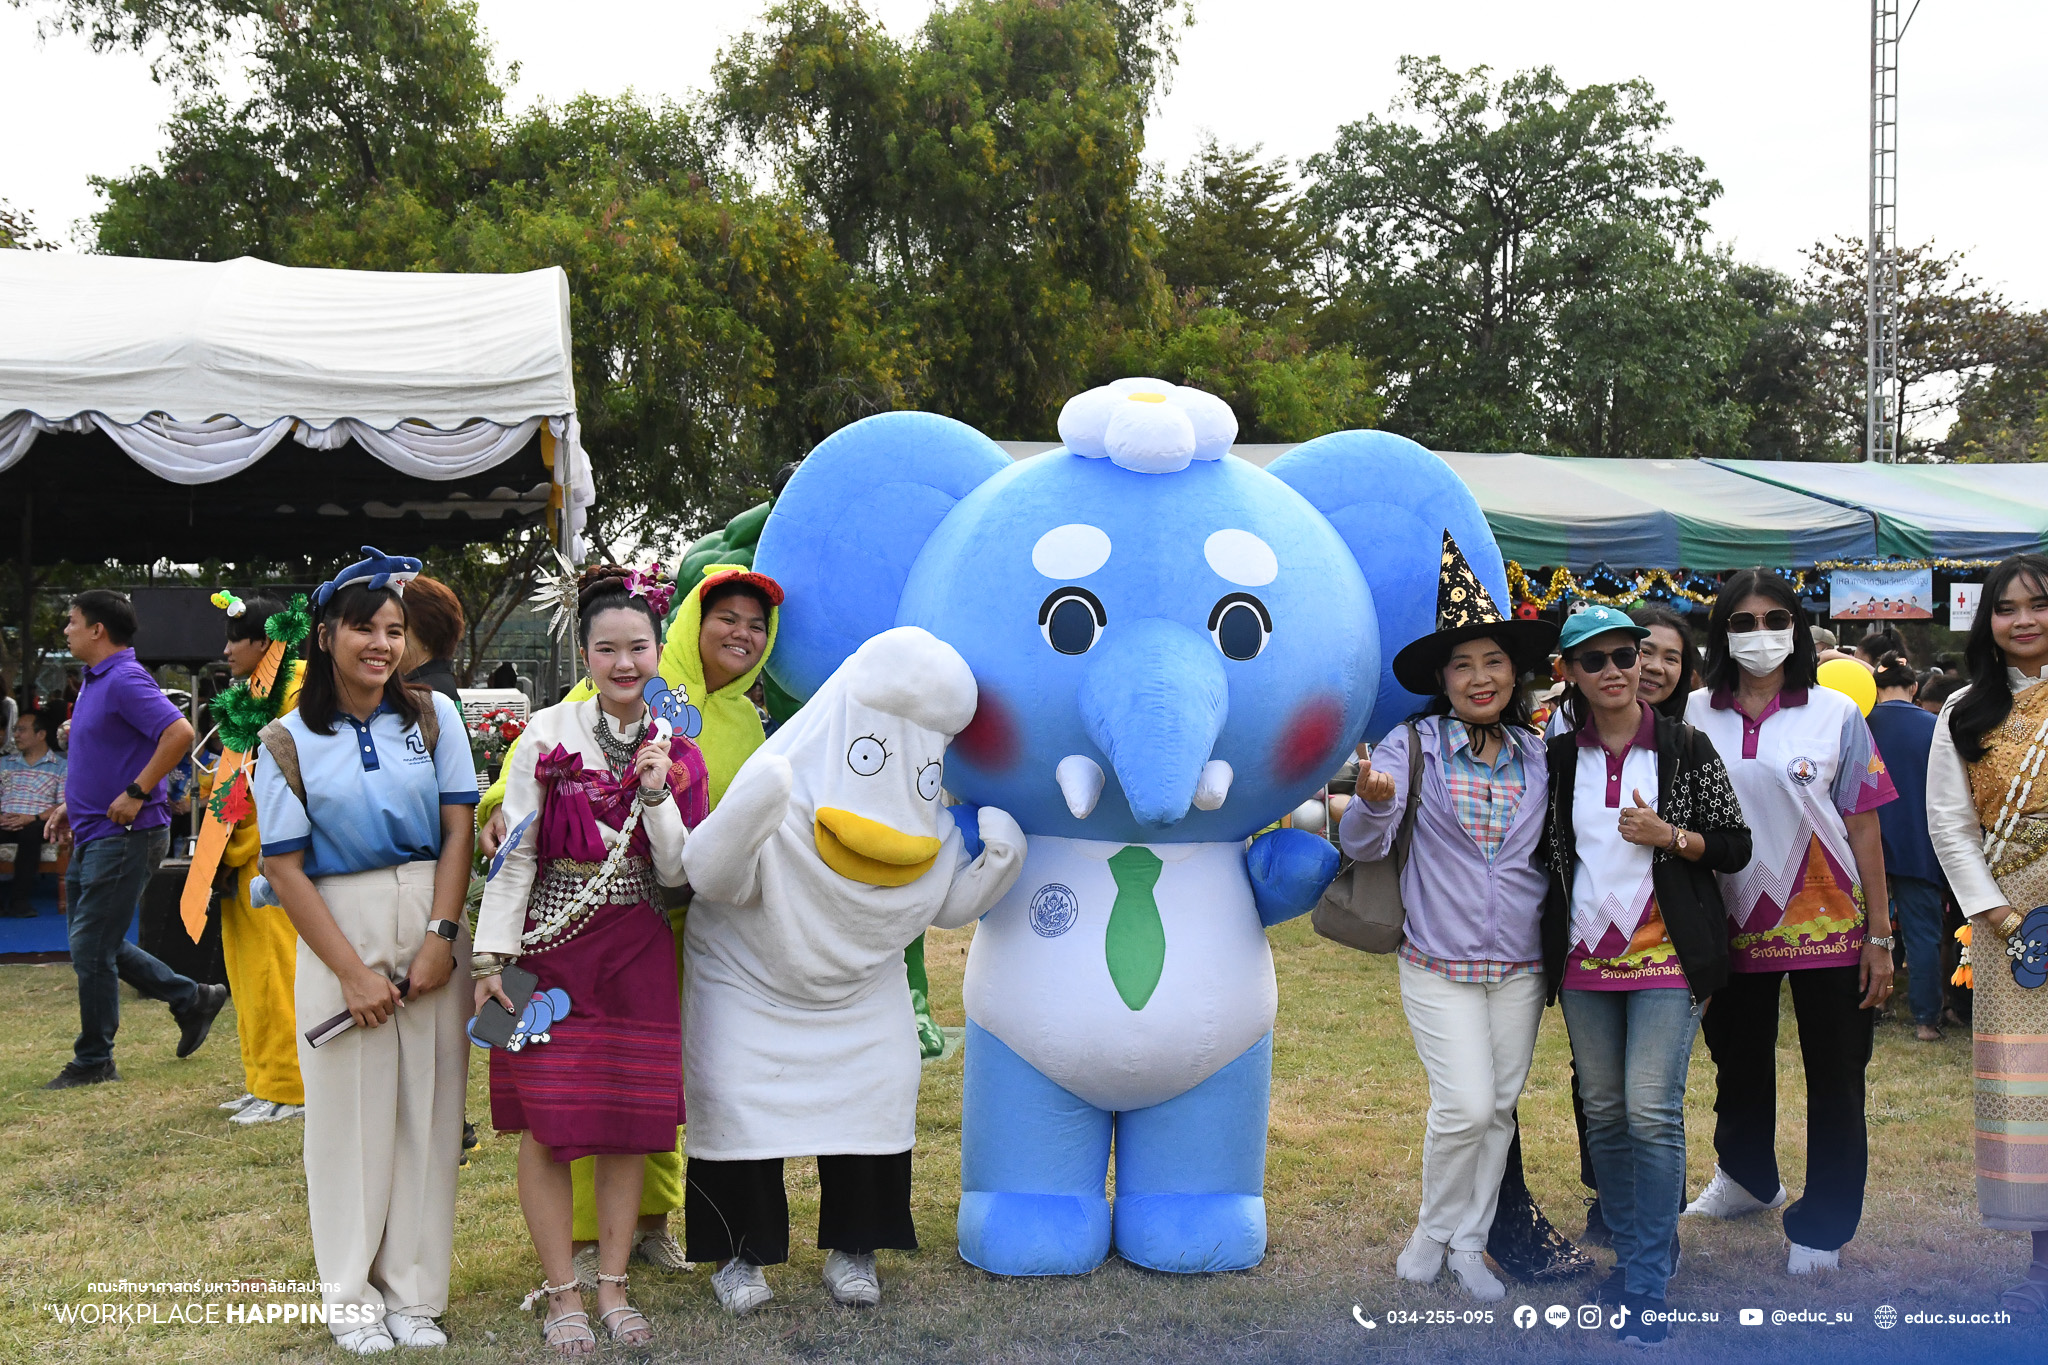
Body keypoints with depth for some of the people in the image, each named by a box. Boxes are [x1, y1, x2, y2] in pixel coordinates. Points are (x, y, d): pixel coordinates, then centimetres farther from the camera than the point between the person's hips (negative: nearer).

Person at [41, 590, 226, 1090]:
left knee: (91, 948, -3)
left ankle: (93, 1061, 9)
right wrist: (71, 804, 17)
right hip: (91, 835, 10)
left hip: (124, 837, -10)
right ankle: (191, 999, 24)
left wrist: (136, 794, -25)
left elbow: (179, 733, -29)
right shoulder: (93, 681, 15)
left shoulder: (126, 680, -17)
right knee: (97, 944, 15)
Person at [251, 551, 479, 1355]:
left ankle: (415, 1289, 15)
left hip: (431, 924, 1)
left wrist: (439, 939, -9)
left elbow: (457, 831, 1)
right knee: (351, 1107, 4)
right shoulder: (289, 743, -1)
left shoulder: (432, 716, 3)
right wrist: (353, 971, -9)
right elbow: (285, 868, -4)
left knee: (429, 1106, 4)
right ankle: (352, 1294, 19)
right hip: (339, 928, -1)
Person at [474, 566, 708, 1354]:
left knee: (630, 1123, 6)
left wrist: (657, 793, -11)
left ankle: (613, 1285, 20)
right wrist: (493, 956, -8)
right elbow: (515, 852, -4)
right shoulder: (549, 734, -3)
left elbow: (677, 873, 2)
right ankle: (561, 1294, 13)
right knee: (547, 1126, -1)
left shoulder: (676, 751, 5)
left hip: (638, 956, 3)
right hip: (550, 947, -3)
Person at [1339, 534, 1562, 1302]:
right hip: (1438, 960, -4)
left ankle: (1468, 1243, 26)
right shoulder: (1411, 745, -8)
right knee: (1465, 1105, -11)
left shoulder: (1537, 756, 4)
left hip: (1520, 963, 4)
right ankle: (1434, 1229, 15)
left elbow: (1549, 853, 15)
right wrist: (1374, 802, -35)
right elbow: (1360, 845, -15)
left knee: (1501, 1105, 10)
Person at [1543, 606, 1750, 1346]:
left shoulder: (1684, 747, -2)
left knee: (1653, 1113, -9)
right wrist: (1546, 948, 6)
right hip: (1585, 956, 4)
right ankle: (1633, 1252, 24)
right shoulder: (1560, 756, 6)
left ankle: (1646, 1287, -2)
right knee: (1603, 1113, 9)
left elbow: (1736, 845, 1)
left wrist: (1667, 835, -15)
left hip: (1665, 956, -3)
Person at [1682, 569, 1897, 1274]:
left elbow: (1863, 827, -2)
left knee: (1834, 1077, 4)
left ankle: (1821, 1226, 19)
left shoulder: (1835, 714, -3)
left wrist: (1879, 938, -5)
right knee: (1738, 1063, 19)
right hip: (1732, 921, 2)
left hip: (1827, 924, -2)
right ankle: (1747, 1177, 43)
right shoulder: (1695, 715, 1)